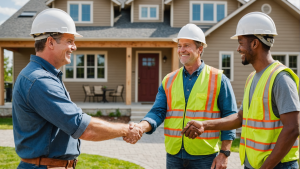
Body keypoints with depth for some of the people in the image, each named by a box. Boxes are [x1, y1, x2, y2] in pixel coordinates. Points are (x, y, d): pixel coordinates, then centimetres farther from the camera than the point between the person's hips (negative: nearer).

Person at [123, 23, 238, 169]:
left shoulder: (218, 79, -1)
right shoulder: (168, 81, 7)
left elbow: (230, 117, -2)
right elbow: (158, 112, 0)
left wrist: (224, 153, -8)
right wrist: (141, 127, -22)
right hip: (174, 156, 3)